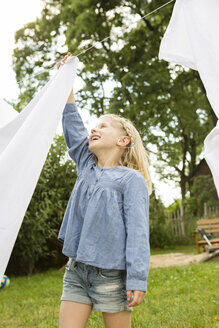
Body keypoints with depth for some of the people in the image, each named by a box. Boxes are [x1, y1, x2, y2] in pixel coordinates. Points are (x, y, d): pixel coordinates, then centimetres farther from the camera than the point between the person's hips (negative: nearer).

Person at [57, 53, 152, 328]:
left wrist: (137, 280, -17)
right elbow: (72, 126, 14)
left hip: (111, 275, -5)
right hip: (76, 271, 6)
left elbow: (137, 231, -12)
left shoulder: (131, 180, -6)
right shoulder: (87, 166, 12)